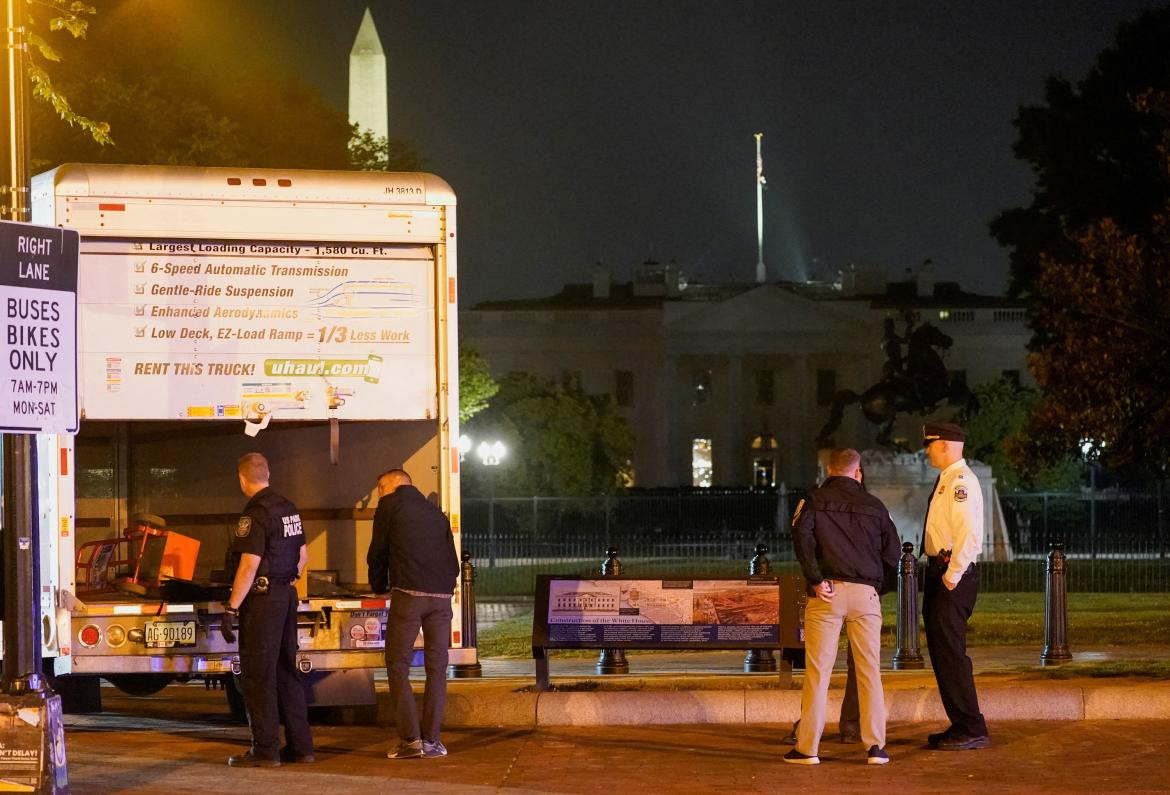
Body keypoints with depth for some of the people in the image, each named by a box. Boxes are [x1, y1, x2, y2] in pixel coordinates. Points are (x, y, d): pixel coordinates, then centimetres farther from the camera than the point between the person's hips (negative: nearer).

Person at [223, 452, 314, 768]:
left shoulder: (256, 514, -16)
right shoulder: (288, 509, 11)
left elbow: (249, 567, -22)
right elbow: (302, 556, 20)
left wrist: (231, 609, -20)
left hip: (262, 599, -9)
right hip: (287, 595, 9)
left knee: (258, 675, -4)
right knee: (287, 671, 14)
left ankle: (266, 750, -5)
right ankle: (300, 745, 15)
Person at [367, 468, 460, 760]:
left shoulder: (390, 505, 10)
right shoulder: (436, 513, 24)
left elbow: (377, 552, 12)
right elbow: (452, 560, 23)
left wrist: (379, 587, 26)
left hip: (408, 594, -5)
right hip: (442, 596, 5)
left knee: (397, 665, 1)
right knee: (437, 667, 8)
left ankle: (410, 739, -8)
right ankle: (431, 740, 4)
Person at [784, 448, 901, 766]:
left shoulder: (815, 500, 5)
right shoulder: (874, 505, 11)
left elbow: (802, 536, -12)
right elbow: (893, 552, 12)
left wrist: (815, 580, -11)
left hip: (827, 593, -1)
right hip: (865, 594, 1)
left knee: (817, 671, 0)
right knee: (869, 671, 6)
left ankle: (807, 747, 0)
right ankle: (875, 746, 2)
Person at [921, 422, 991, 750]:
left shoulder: (961, 481, -15)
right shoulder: (945, 480, 17)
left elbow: (969, 535, -23)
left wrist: (952, 576, -20)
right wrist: (939, 574, 15)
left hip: (953, 576, -11)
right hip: (939, 573, 11)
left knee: (951, 652, -10)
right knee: (941, 653, 13)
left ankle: (972, 730, -7)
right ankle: (960, 725, 20)